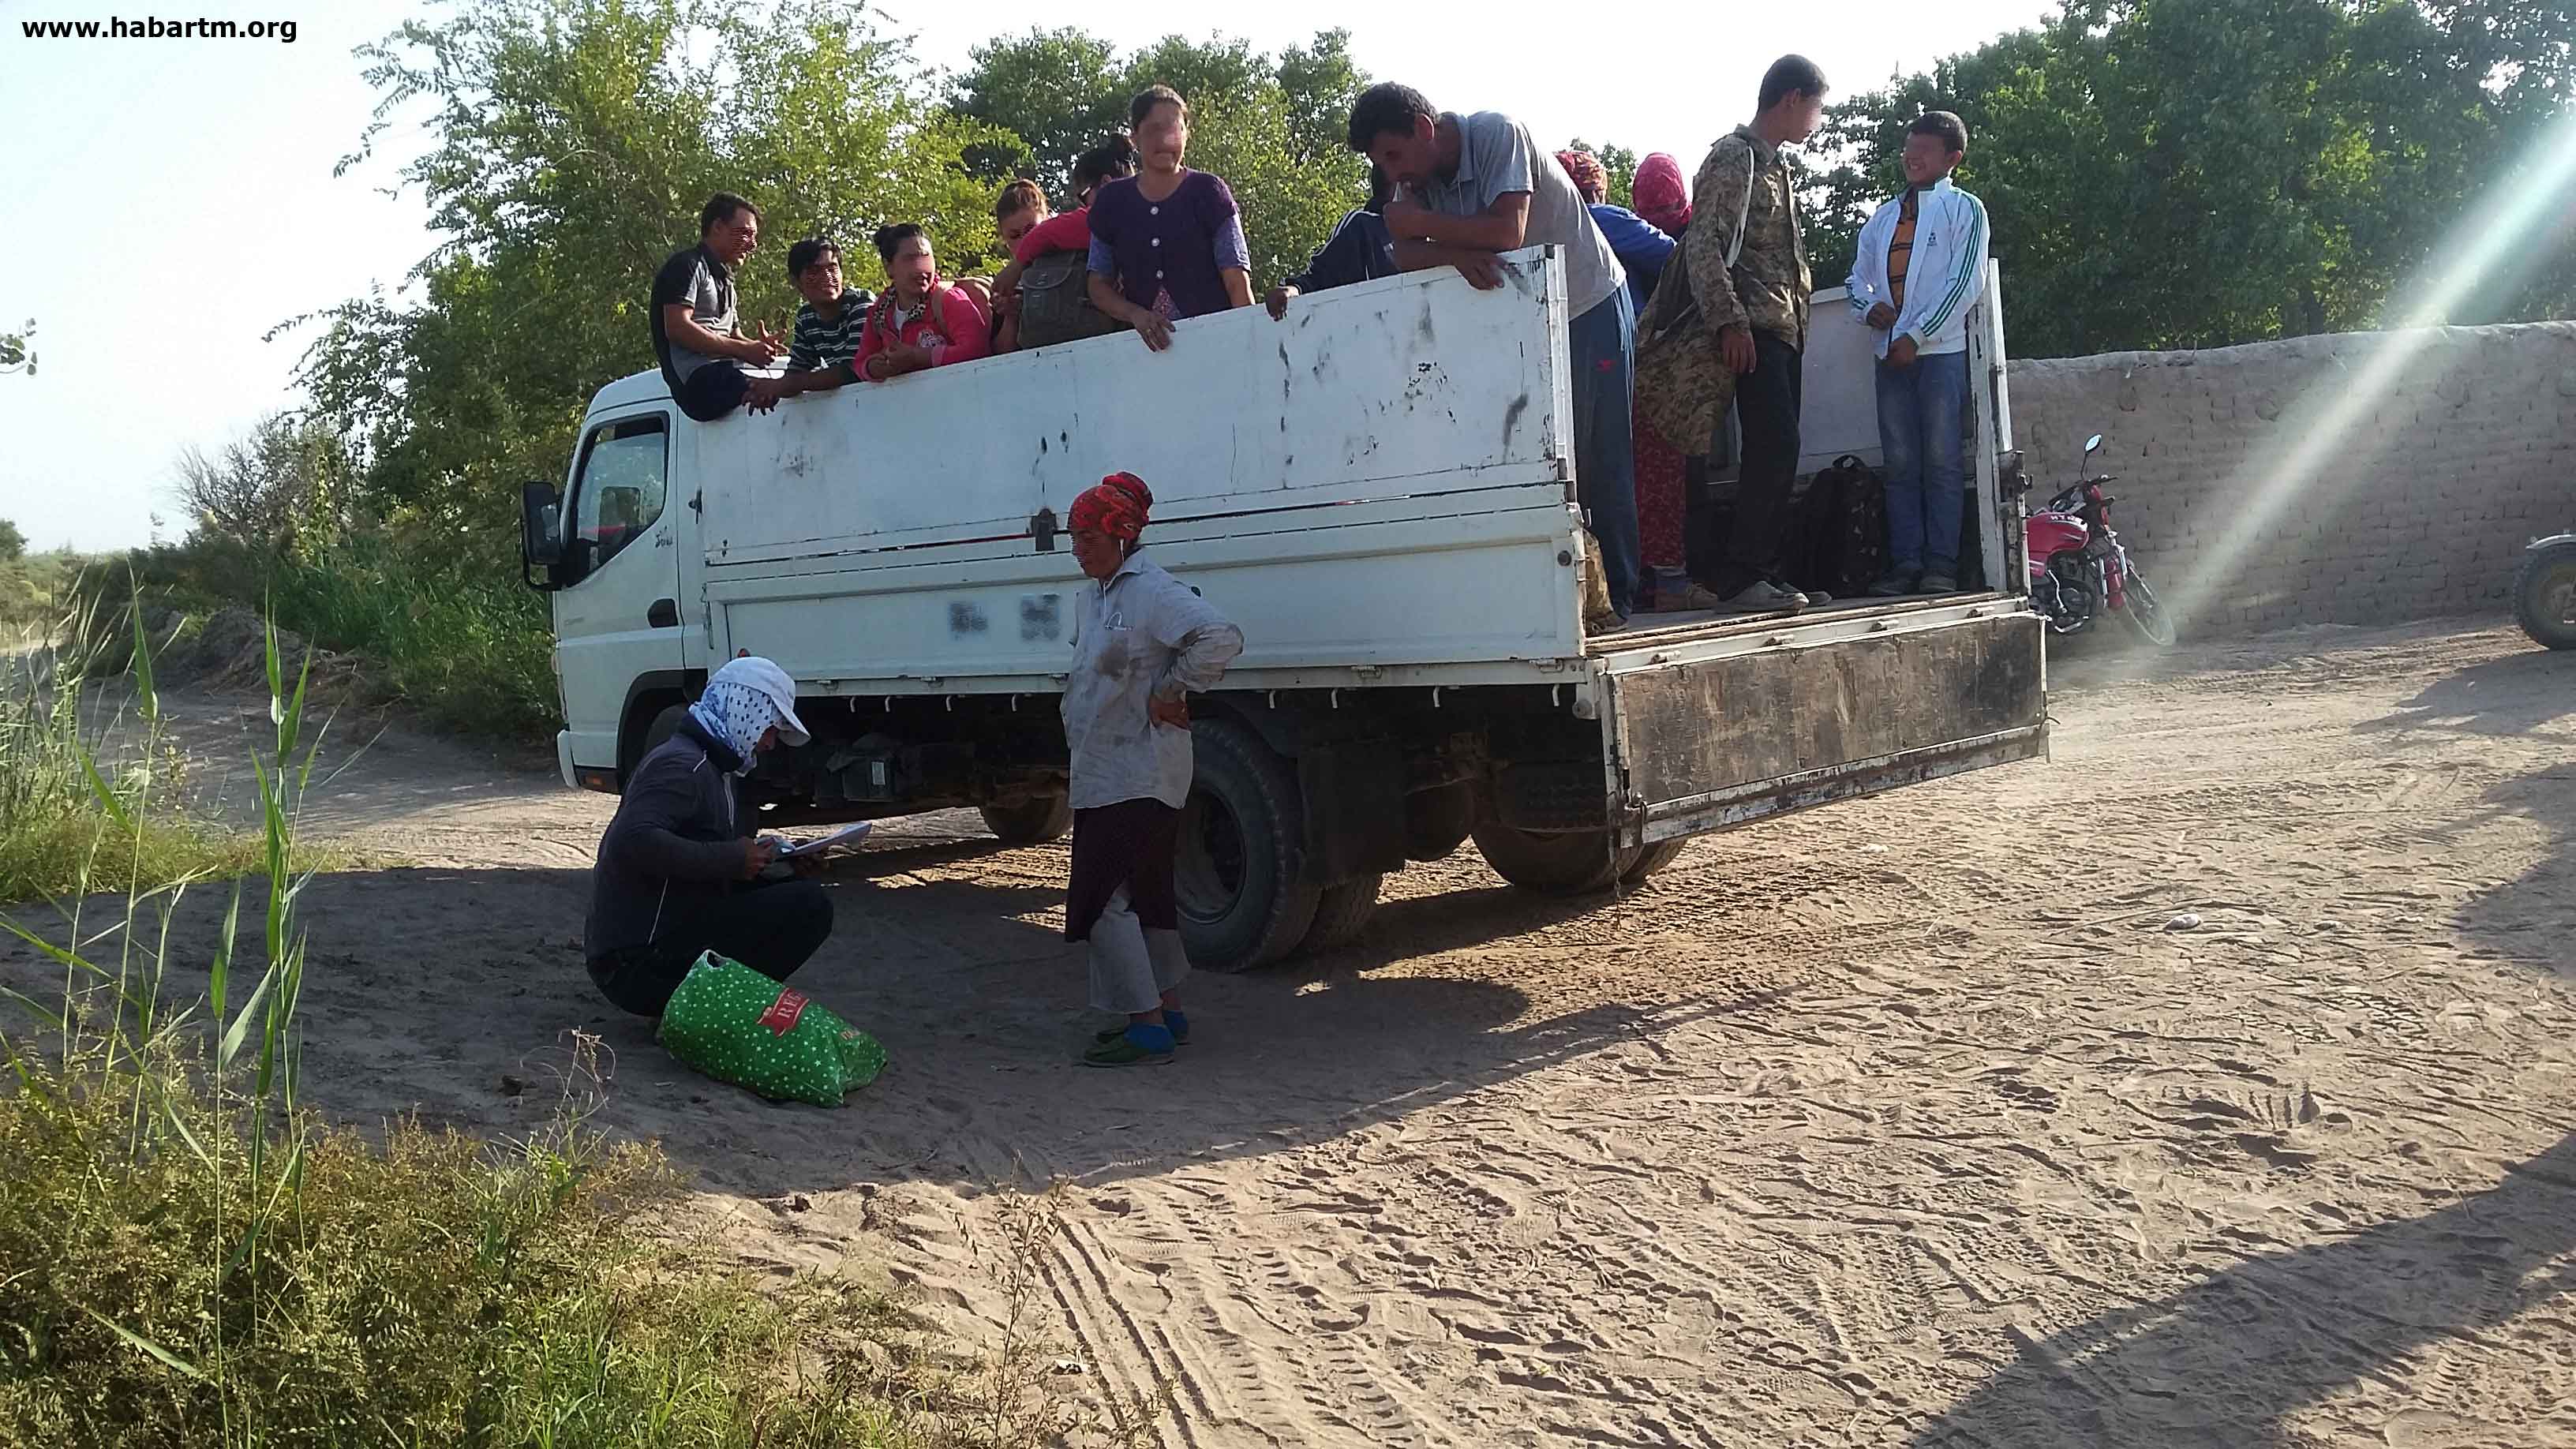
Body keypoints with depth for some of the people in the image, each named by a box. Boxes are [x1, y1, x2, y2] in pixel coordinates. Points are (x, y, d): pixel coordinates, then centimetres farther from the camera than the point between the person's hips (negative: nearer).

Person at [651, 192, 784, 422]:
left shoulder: (724, 278, 34)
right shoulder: (688, 265, 4)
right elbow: (677, 329, -10)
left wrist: (758, 345, 6)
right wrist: (744, 349, -12)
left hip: (726, 375, 9)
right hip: (699, 380, -9)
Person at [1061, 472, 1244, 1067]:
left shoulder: (1154, 592, -16)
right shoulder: (1092, 599, 14)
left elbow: (1221, 637, -28)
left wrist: (1171, 691, -20)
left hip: (1135, 779, -10)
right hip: (1105, 777, 10)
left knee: (1105, 900, -11)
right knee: (1146, 894, 16)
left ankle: (1147, 1025, -5)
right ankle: (1167, 1011, 27)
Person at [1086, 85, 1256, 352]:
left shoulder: (1208, 192, 6)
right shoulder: (1112, 202, 14)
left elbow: (1237, 281, 0)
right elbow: (1098, 285, 16)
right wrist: (1137, 315, -4)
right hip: (1143, 348, 3)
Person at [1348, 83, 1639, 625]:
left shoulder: (1496, 133, -19)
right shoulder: (1419, 175, 0)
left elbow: (1507, 230, -31)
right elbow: (1406, 255, -12)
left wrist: (1419, 221, -22)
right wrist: (1454, 252, -33)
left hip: (1590, 310, -7)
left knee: (1599, 462, -6)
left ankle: (1616, 597, -1)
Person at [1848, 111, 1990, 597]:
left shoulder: (1964, 209, 4)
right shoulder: (1883, 217, 20)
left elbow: (1966, 282, -6)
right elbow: (1858, 274, 22)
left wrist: (1916, 335, -12)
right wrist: (1870, 305, -2)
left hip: (1941, 350, -5)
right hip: (1891, 353, 5)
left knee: (1942, 460, -5)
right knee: (1899, 463, 2)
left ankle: (1941, 565, -4)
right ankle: (1905, 563, 3)